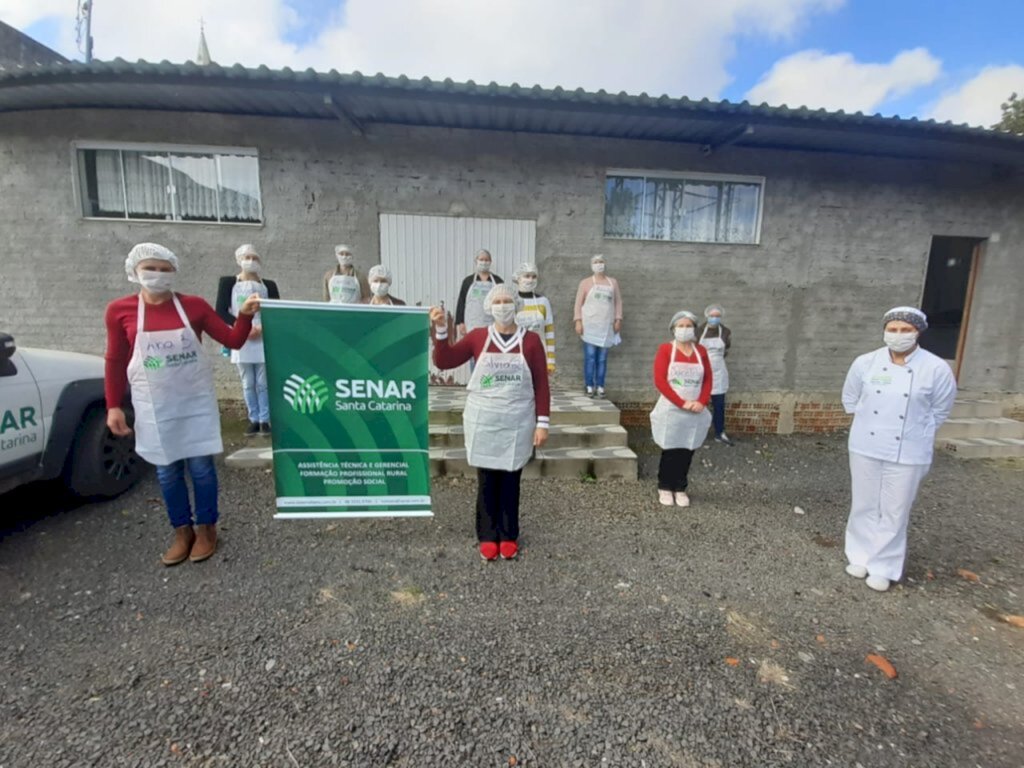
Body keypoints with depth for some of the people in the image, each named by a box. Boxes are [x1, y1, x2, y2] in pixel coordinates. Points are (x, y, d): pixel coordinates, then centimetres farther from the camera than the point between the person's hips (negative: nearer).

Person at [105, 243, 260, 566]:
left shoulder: (194, 305, -4)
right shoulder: (120, 310, -3)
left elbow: (233, 341, -3)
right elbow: (115, 361, 3)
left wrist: (245, 315, -20)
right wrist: (114, 406, 1)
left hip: (196, 401, -1)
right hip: (155, 406, 1)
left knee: (201, 467, 5)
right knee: (167, 471, 11)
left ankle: (206, 529, 23)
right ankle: (182, 532, 28)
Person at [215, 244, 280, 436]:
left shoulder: (269, 285, 8)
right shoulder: (227, 282, 6)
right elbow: (220, 312, 1)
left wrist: (263, 327, -12)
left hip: (264, 339, 0)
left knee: (263, 383, 0)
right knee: (248, 384, 5)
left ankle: (264, 420, 7)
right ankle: (254, 420, 13)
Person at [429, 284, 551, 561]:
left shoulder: (531, 340, -2)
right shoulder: (478, 337, 1)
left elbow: (541, 384, -1)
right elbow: (444, 362, -4)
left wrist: (543, 422, -5)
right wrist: (440, 329, -16)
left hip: (517, 424, 0)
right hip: (483, 422, 1)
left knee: (510, 481, 9)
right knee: (486, 481, 9)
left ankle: (509, 536, 26)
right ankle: (487, 536, 25)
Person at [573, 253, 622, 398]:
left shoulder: (613, 282, 15)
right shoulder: (585, 282, 7)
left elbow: (618, 301, 14)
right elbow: (578, 303, 3)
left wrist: (618, 319, 3)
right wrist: (578, 321, -7)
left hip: (607, 326, 2)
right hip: (590, 325, -2)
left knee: (602, 358, 1)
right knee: (590, 356, -6)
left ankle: (600, 387, 5)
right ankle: (589, 386, -2)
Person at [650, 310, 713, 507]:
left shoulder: (700, 351, 8)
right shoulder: (665, 349, -3)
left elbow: (708, 379, 7)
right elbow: (659, 380, -11)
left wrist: (701, 402, -10)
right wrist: (681, 403, -17)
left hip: (695, 413, 3)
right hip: (671, 411, -3)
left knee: (687, 452, 7)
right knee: (670, 451, 4)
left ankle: (680, 489, 20)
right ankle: (665, 488, 19)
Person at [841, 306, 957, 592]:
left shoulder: (936, 369, -9)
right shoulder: (865, 363, -5)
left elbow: (939, 411, 4)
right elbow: (850, 399, 10)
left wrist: (918, 434, 5)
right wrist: (866, 424, 8)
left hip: (908, 453, -1)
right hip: (866, 448, 2)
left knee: (895, 512, 7)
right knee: (864, 506, 13)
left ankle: (884, 567, 22)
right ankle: (860, 556, 29)